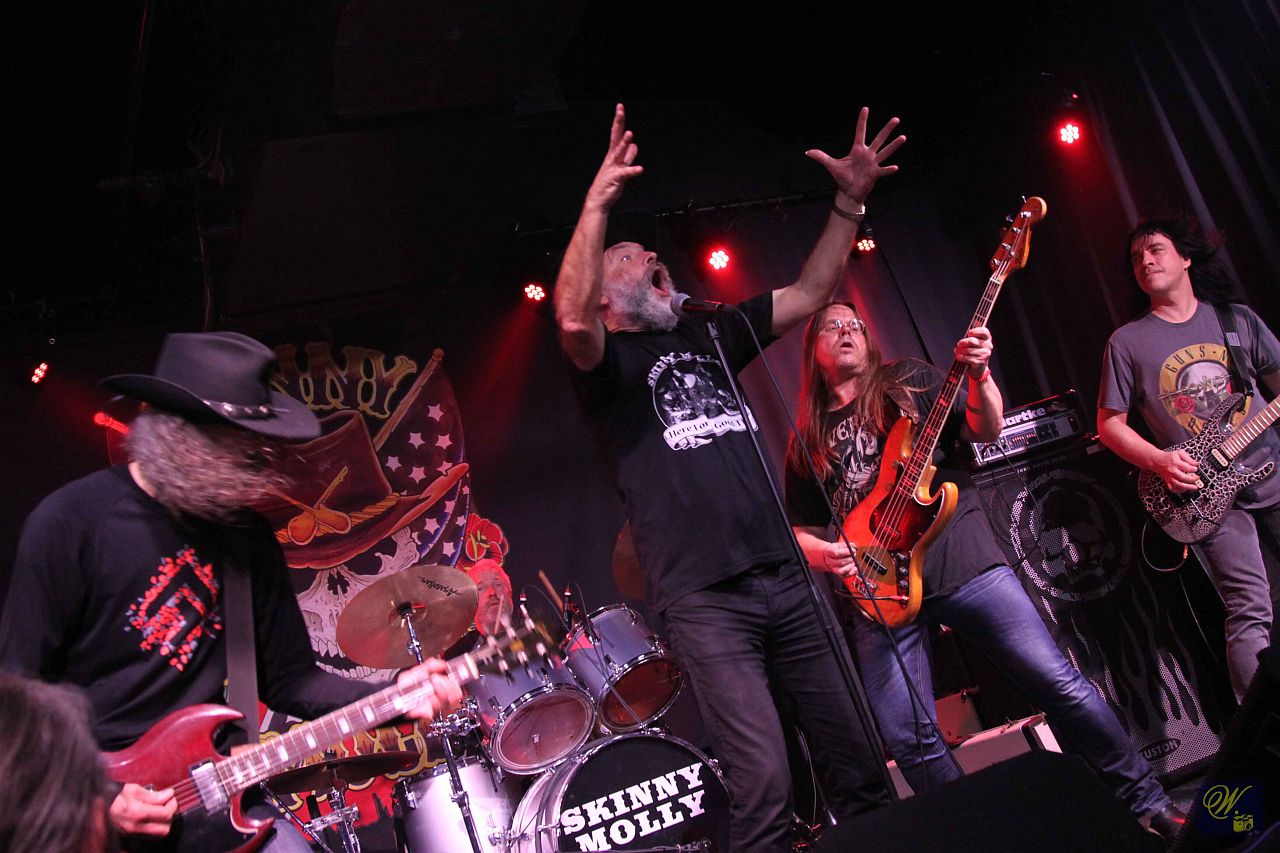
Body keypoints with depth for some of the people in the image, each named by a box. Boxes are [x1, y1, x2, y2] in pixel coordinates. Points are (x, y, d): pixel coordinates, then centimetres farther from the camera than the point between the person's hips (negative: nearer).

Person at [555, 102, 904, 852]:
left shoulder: (707, 338, 20)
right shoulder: (608, 363, 2)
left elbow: (809, 293, 20)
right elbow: (572, 321, -22)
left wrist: (850, 202, 10)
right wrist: (597, 206, -31)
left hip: (785, 580, 6)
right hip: (703, 600, -6)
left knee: (859, 757, 8)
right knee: (765, 781, -14)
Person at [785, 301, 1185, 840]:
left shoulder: (908, 380, 12)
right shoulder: (806, 440, 16)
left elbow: (986, 431, 3)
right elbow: (797, 526, 18)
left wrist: (978, 375, -16)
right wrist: (821, 552, -4)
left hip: (958, 556, -1)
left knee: (1058, 682, -5)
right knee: (909, 740, -4)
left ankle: (1145, 801, 14)